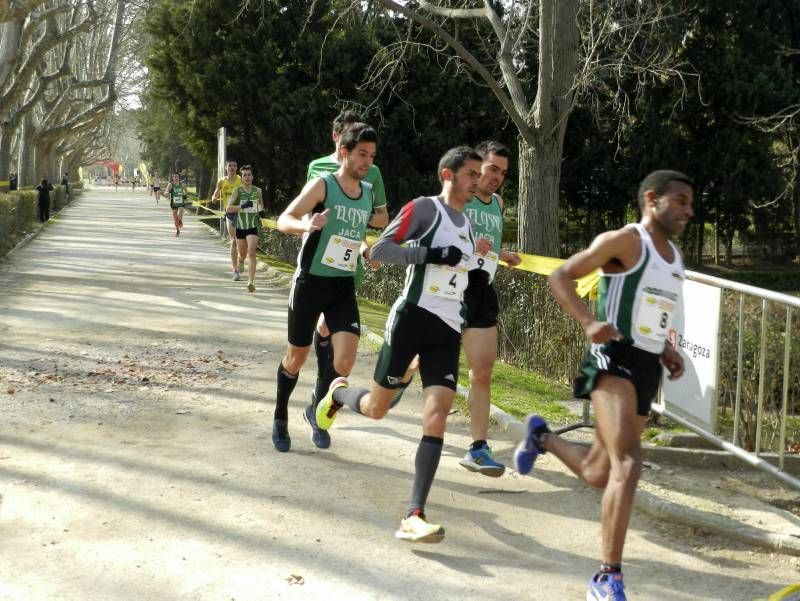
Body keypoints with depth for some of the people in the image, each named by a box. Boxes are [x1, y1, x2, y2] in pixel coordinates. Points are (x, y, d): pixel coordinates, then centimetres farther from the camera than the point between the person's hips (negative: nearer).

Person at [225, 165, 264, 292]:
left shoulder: (257, 191, 1)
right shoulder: (237, 191, -7)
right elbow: (228, 209, -18)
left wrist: (261, 210, 8)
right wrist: (242, 206, -30)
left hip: (253, 227, -1)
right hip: (240, 227, 1)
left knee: (251, 253, -18)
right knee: (242, 253, 18)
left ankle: (251, 282, -23)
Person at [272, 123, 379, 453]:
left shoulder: (369, 193, 5)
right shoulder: (322, 184, -11)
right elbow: (284, 220, -19)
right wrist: (307, 225, -38)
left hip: (344, 286, 4)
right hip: (311, 281, -4)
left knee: (345, 361, -10)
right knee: (296, 357, 9)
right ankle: (280, 419, 31)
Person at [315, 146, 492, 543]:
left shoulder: (467, 224, 19)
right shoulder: (424, 208, -5)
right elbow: (379, 250, -16)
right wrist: (432, 254, -21)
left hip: (449, 330, 6)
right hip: (413, 317, -5)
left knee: (436, 419, -10)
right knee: (376, 407, 8)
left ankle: (414, 516, -12)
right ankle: (337, 394, 45)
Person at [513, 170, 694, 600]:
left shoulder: (675, 258, 17)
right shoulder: (625, 240, -7)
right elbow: (560, 278, -10)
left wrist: (665, 348, 11)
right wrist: (589, 322, -25)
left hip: (647, 368, 8)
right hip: (614, 358, -8)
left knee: (598, 474, 16)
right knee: (628, 463, -24)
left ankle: (540, 437, 46)